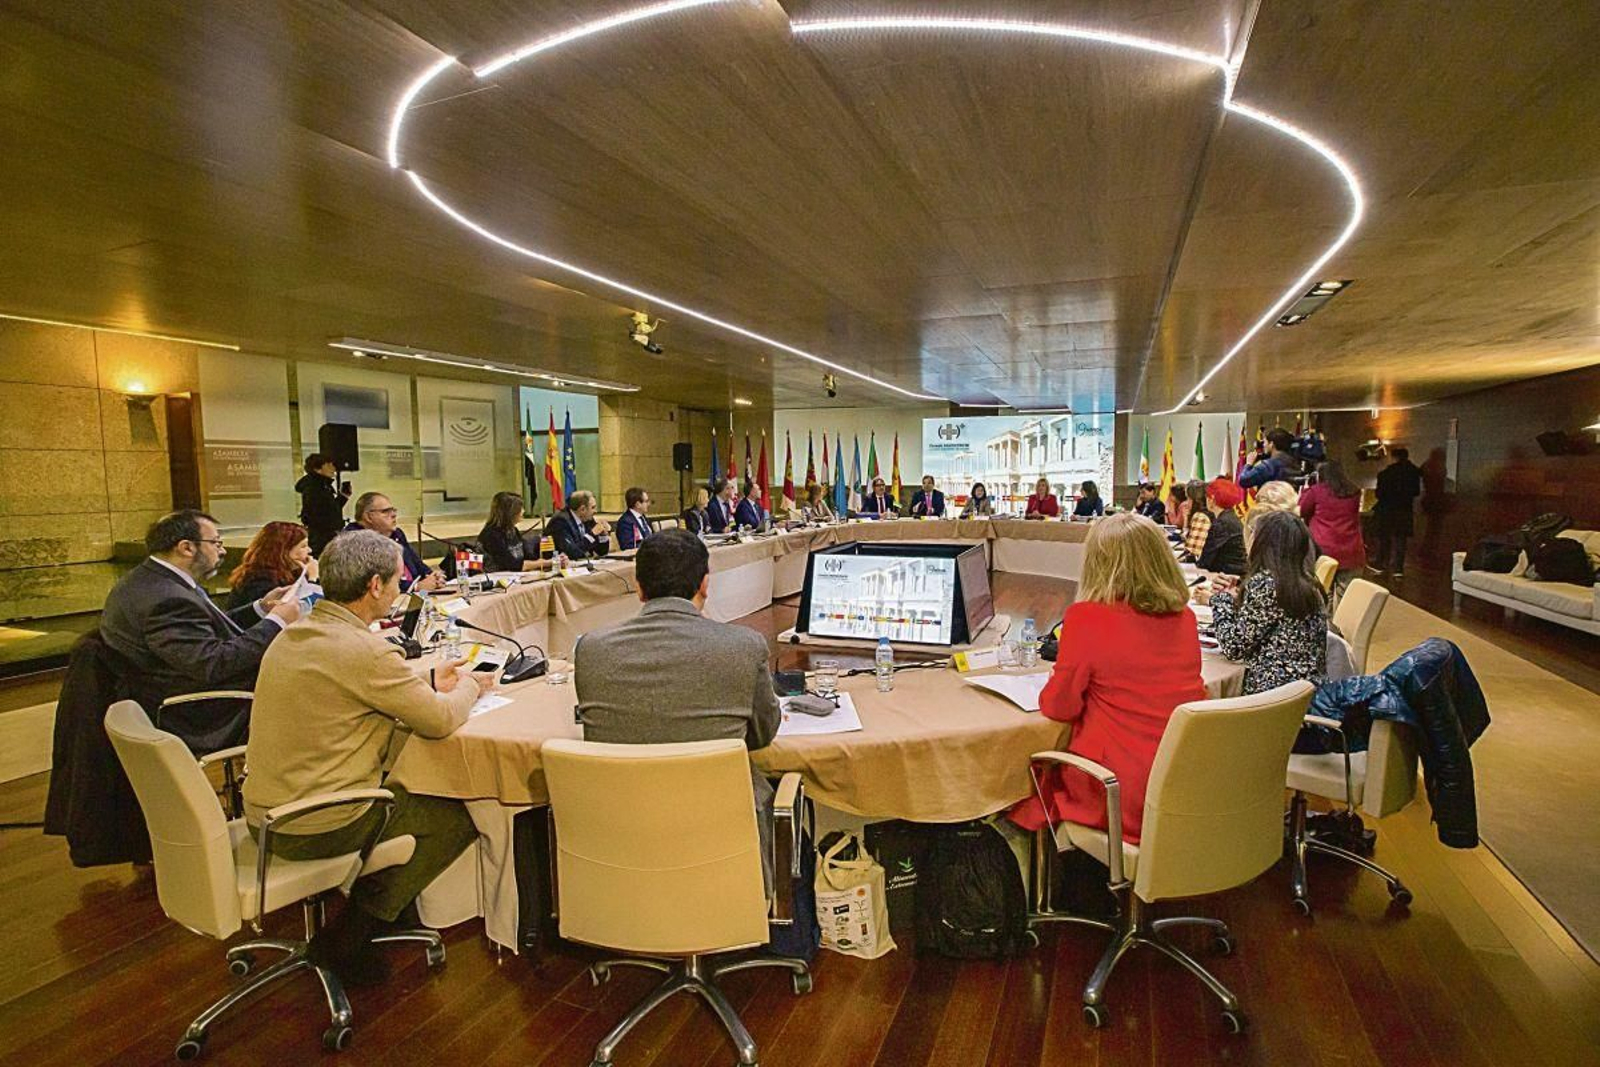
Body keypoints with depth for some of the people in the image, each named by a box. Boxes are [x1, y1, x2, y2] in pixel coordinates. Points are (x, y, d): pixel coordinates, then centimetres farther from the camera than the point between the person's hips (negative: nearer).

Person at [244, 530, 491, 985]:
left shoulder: (290, 637, 4)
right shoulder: (365, 651, -24)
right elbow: (441, 720, -17)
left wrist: (428, 681, 17)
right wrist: (470, 687, 3)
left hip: (263, 817, 9)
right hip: (316, 829, -9)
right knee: (459, 814, 4)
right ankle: (347, 939, 9)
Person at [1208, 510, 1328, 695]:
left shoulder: (1264, 583, -15)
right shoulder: (1308, 584, 9)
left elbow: (1234, 647, -11)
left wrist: (1220, 599, 2)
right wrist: (1230, 596, 14)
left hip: (1275, 694, -8)